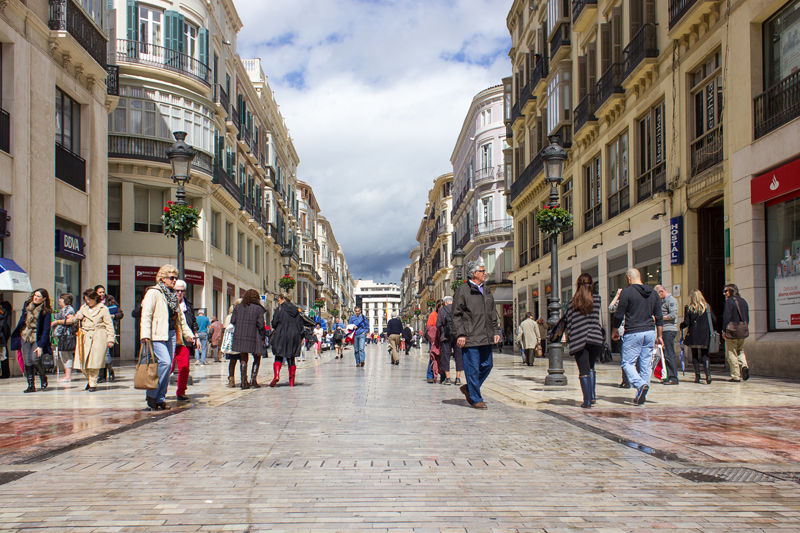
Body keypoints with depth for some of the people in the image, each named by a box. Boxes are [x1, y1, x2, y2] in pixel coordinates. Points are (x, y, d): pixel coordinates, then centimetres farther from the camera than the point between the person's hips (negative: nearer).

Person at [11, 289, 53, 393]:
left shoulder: (46, 312, -11)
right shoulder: (27, 305, 3)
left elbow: (46, 330, -12)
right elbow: (22, 319, 15)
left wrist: (40, 345, -18)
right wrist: (17, 333, 10)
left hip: (37, 338, -4)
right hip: (25, 335, 4)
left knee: (35, 358, -18)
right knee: (27, 361, 0)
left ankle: (43, 376, 10)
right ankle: (31, 385, 7)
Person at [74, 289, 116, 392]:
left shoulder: (103, 309, 3)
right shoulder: (83, 308, 18)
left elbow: (109, 325, 0)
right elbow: (76, 318, 31)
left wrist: (110, 339, -7)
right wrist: (78, 317, 6)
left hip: (98, 338, -4)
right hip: (84, 337, 5)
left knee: (94, 362, -9)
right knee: (82, 363, -1)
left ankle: (93, 384, 1)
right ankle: (89, 379, 23)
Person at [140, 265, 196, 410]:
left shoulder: (173, 295, 20)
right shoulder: (153, 292, -3)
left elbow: (180, 317, 27)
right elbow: (146, 314, -11)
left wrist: (188, 333, 23)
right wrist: (145, 334, -20)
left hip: (171, 333, 7)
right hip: (158, 334, -7)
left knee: (168, 365, 5)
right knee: (165, 362, -19)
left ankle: (160, 398, 11)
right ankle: (152, 394, -6)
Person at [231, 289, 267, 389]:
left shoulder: (238, 307, 8)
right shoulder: (258, 309, -5)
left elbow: (233, 321, 8)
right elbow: (261, 324, -9)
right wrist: (262, 337, 1)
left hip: (239, 336, 4)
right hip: (253, 337, -4)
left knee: (243, 359, 11)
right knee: (257, 358, 12)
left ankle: (244, 381, 7)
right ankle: (253, 379, 0)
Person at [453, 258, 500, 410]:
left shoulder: (486, 291, 16)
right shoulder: (463, 290, -6)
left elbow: (492, 314, 23)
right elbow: (456, 315, -8)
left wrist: (495, 331, 15)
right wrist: (460, 334, -14)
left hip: (486, 338, 7)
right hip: (470, 338, -7)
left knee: (487, 365, 10)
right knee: (473, 368, -2)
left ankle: (469, 388, 29)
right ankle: (476, 399, 8)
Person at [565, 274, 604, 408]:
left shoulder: (572, 303, 2)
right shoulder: (596, 299, 2)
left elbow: (569, 322, 3)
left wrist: (569, 337, 13)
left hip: (579, 340, -1)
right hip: (595, 339, 1)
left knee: (584, 370, 3)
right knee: (591, 367, 20)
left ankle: (587, 400, 0)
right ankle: (592, 395, 11)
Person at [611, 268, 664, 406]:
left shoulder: (627, 292, -6)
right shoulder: (653, 293, 11)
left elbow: (619, 315, -6)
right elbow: (659, 317, 12)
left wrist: (614, 331, 9)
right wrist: (659, 336, 19)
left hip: (633, 333, -5)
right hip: (650, 333, 6)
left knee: (628, 363, 0)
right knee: (646, 364, 8)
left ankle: (640, 384, -23)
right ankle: (641, 396, 11)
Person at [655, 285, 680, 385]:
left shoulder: (671, 300, -9)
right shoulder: (664, 301, 21)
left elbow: (673, 315, -19)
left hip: (669, 330, -10)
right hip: (665, 331, 10)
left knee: (670, 355, -9)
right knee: (666, 355, 11)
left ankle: (673, 378, -6)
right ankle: (669, 376, 15)